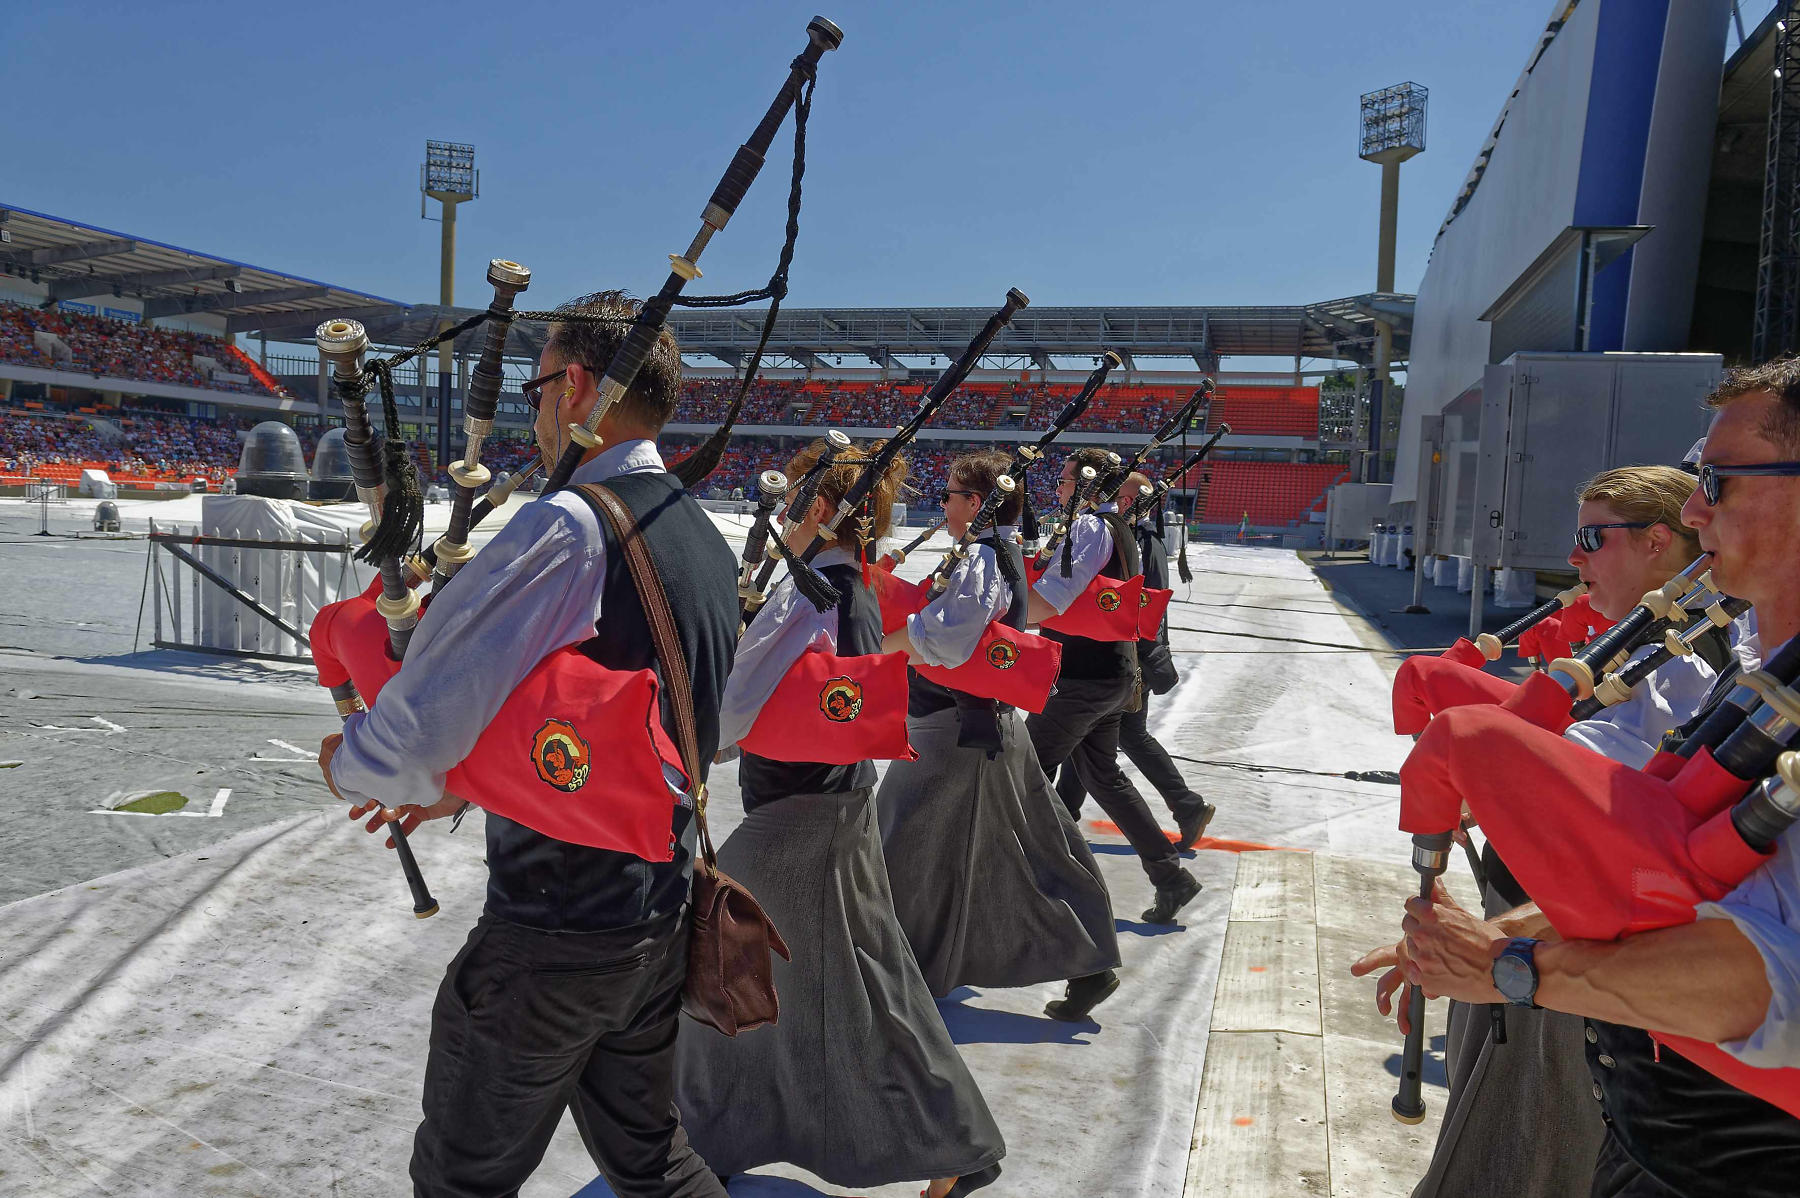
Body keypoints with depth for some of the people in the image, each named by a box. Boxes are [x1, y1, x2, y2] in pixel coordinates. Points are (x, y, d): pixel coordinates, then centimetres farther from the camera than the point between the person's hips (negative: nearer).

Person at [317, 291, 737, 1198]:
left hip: (549, 934, -8)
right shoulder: (709, 544, 6)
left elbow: (401, 744, -24)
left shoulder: (566, 528, -22)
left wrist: (348, 764, -2)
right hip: (660, 925, 8)